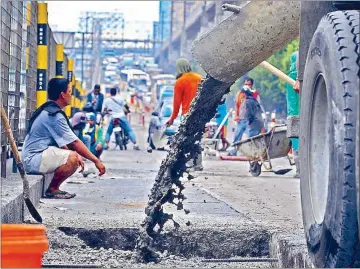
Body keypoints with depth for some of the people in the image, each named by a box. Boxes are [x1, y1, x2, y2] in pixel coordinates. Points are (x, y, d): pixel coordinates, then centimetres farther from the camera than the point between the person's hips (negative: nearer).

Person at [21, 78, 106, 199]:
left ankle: (54, 188, 7)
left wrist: (76, 155, 7)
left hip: (30, 158, 11)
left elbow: (61, 141, 20)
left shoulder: (47, 110, 16)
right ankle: (52, 189, -11)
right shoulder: (55, 115, -17)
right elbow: (74, 143, -18)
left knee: (75, 157, 15)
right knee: (73, 158, -27)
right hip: (34, 159, -11)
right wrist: (96, 161, -13)